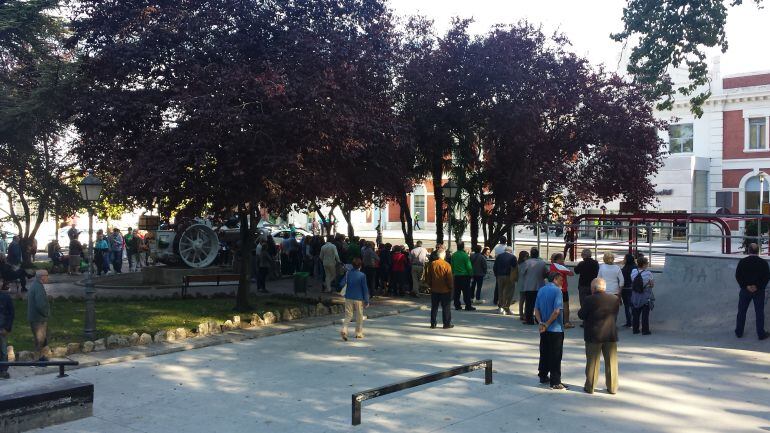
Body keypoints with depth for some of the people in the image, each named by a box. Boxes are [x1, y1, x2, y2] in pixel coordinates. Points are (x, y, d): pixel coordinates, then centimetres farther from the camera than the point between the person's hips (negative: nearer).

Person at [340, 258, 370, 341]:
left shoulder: (348, 273, -1)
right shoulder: (362, 275, -11)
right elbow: (365, 289, -8)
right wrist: (366, 301, -2)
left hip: (348, 298, 3)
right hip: (359, 299, -3)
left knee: (348, 315, 7)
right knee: (359, 316, 11)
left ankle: (344, 330, -16)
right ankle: (359, 333, 19)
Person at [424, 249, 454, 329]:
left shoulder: (431, 264, -3)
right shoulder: (446, 265, -14)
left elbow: (427, 277, 4)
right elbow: (450, 278, -11)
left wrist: (430, 285, 17)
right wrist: (451, 287, 1)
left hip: (434, 289, 3)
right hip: (445, 290, -3)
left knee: (434, 307, 11)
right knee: (446, 307, 5)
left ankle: (433, 324, 13)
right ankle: (446, 324, 7)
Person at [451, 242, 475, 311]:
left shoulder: (454, 255, 3)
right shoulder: (465, 255, -14)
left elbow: (452, 266, 11)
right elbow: (469, 266, -11)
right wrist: (471, 274, 0)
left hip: (456, 276, 5)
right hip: (465, 275, -5)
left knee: (457, 291, 10)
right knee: (466, 292, -1)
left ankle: (457, 305, 13)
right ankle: (468, 306, 0)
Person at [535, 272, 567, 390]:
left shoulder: (541, 290, 8)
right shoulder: (557, 290, -14)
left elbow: (536, 309, 5)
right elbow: (557, 311, -21)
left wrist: (540, 323, -4)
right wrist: (547, 324, -13)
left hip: (543, 330, 7)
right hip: (556, 329, -7)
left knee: (544, 353, 17)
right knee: (556, 357, 0)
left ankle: (543, 376, 26)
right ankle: (555, 382, 3)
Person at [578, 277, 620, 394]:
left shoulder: (589, 300, -15)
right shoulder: (615, 299, -2)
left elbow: (581, 315, -8)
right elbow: (615, 316, 8)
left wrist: (581, 308, 11)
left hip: (593, 336, -3)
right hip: (611, 335, 3)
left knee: (592, 361, 7)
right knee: (611, 362, 12)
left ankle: (590, 387, 13)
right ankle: (612, 387, 18)